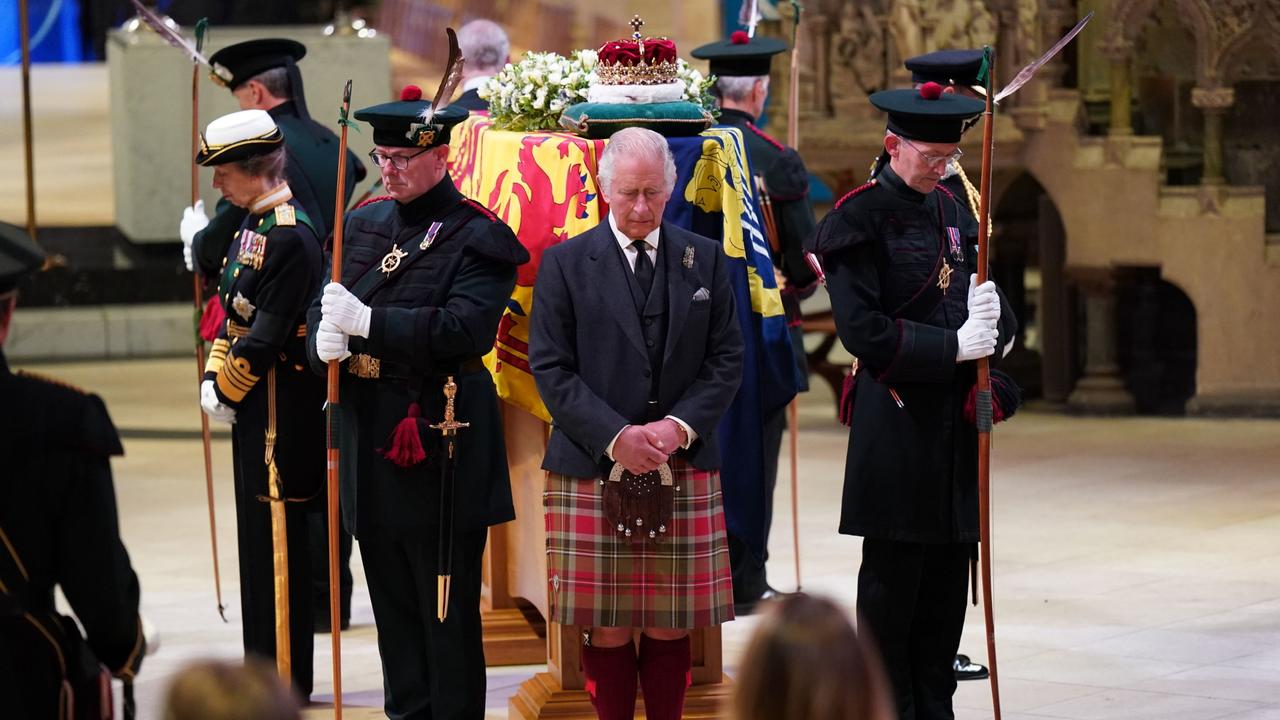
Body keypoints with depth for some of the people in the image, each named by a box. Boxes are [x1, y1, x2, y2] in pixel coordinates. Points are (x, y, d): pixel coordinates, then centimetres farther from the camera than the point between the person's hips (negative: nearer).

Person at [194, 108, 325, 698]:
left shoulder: (290, 238, -20)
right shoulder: (254, 225, 11)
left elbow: (266, 336, -21)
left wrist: (225, 389, -12)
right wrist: (213, 379, 5)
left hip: (280, 407, -10)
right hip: (253, 406, 10)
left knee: (277, 534, -3)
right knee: (258, 533, 16)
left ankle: (285, 682, 3)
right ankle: (264, 667, 25)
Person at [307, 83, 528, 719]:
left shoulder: (475, 237, -9)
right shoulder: (365, 224, 13)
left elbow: (464, 331, -21)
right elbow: (322, 307, 14)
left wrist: (366, 321, -24)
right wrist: (324, 339, -11)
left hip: (443, 450, -7)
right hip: (371, 446, 7)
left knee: (447, 612, -1)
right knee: (393, 604, 13)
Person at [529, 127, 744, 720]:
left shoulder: (705, 259, 10)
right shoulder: (564, 264, 3)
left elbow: (726, 358, 7)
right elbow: (550, 368, -2)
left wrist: (680, 426, -9)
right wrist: (615, 437, -13)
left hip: (683, 470, 2)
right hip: (592, 471, -2)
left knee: (671, 627, 3)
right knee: (606, 629, -1)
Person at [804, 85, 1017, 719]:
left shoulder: (951, 211, 13)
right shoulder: (861, 219, -8)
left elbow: (983, 297, 14)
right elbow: (863, 331, -16)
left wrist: (991, 318, -10)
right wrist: (953, 346, -18)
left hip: (956, 418, 7)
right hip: (896, 422, -7)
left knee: (948, 572, 9)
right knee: (892, 576, -1)